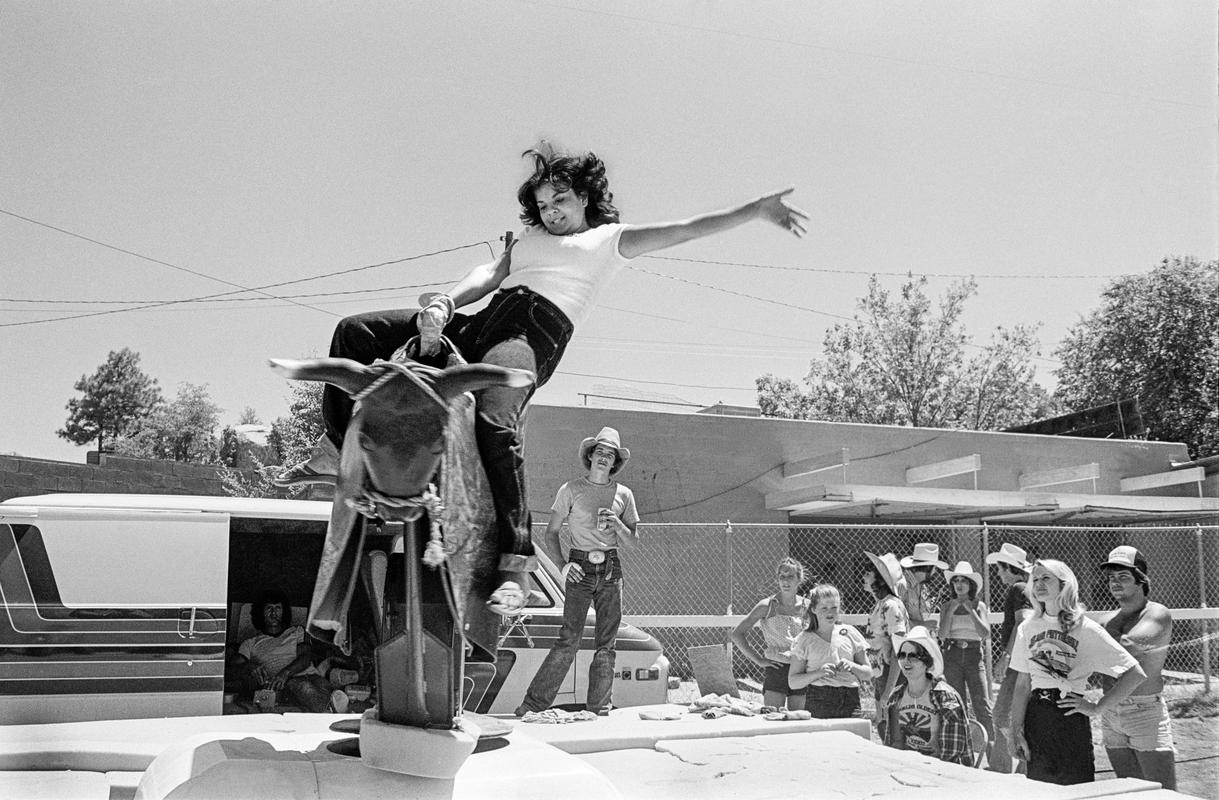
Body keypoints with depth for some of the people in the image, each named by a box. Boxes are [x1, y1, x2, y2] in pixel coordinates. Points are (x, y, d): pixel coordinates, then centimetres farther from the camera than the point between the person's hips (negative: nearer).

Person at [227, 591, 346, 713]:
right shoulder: (250, 643, 26)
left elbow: (306, 658, 9)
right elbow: (233, 665, 8)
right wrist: (249, 667, -18)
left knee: (322, 685, -37)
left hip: (310, 675, 2)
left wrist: (285, 672, -12)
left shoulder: (297, 632, 28)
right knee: (304, 687, -40)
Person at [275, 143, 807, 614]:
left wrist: (758, 209, 0)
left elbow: (686, 229, 11)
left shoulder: (611, 238, 21)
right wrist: (444, 304, -5)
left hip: (535, 331, -6)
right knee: (356, 332, 0)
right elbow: (488, 274, 16)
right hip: (481, 321, 6)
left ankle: (515, 566, -39)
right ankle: (338, 452, 5)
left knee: (496, 420, -36)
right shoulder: (528, 238, 34)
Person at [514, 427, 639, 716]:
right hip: (580, 570, -3)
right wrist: (563, 564, -7)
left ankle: (598, 709, 10)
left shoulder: (624, 495, 10)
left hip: (611, 570, 3)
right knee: (569, 640, -11)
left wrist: (616, 523, -7)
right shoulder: (571, 490, 4)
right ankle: (533, 703, -7)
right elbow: (551, 533, 6)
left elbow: (632, 542, 12)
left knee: (606, 645, 2)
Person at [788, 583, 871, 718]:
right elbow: (793, 682, 3)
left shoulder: (850, 633, 13)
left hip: (850, 702, 2)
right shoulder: (805, 639, 7)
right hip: (819, 702, -2)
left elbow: (868, 673, 17)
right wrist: (819, 673, -10)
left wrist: (852, 666, -3)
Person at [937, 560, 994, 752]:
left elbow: (986, 634, -7)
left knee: (982, 705, -8)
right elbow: (942, 635, -4)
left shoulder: (979, 606, 5)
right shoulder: (947, 606, 6)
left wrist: (971, 610, -11)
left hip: (974, 655, -1)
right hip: (952, 655, 1)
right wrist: (951, 610, -9)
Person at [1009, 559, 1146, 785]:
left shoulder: (1086, 629, -3)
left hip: (1070, 718, -4)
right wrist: (1017, 731, -1)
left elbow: (1135, 674, -5)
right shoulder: (1027, 628, 8)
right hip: (1035, 719, 4)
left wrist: (1096, 707, -7)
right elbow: (1022, 684, 7)